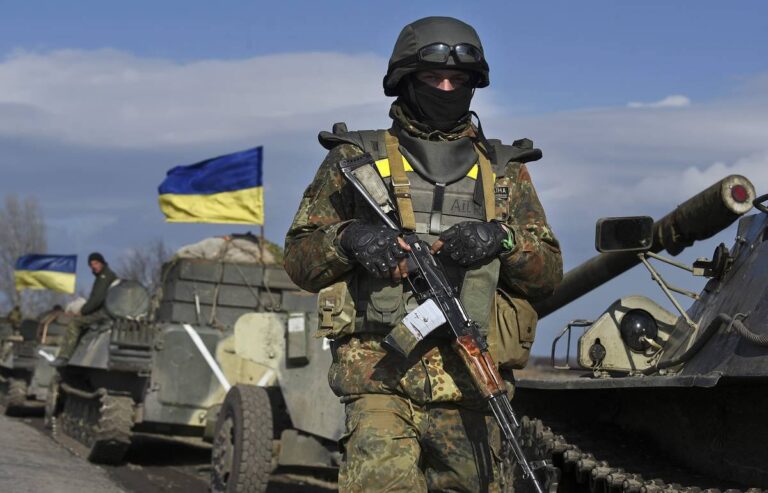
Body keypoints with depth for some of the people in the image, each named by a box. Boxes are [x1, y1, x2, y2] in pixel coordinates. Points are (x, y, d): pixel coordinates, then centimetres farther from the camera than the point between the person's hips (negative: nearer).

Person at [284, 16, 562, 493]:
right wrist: (348, 239, -9)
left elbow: (549, 273, 14)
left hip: (468, 381, 3)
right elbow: (299, 257, 12)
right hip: (379, 371, -2)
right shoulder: (357, 159, 13)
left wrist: (502, 238, -6)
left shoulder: (504, 171, 19)